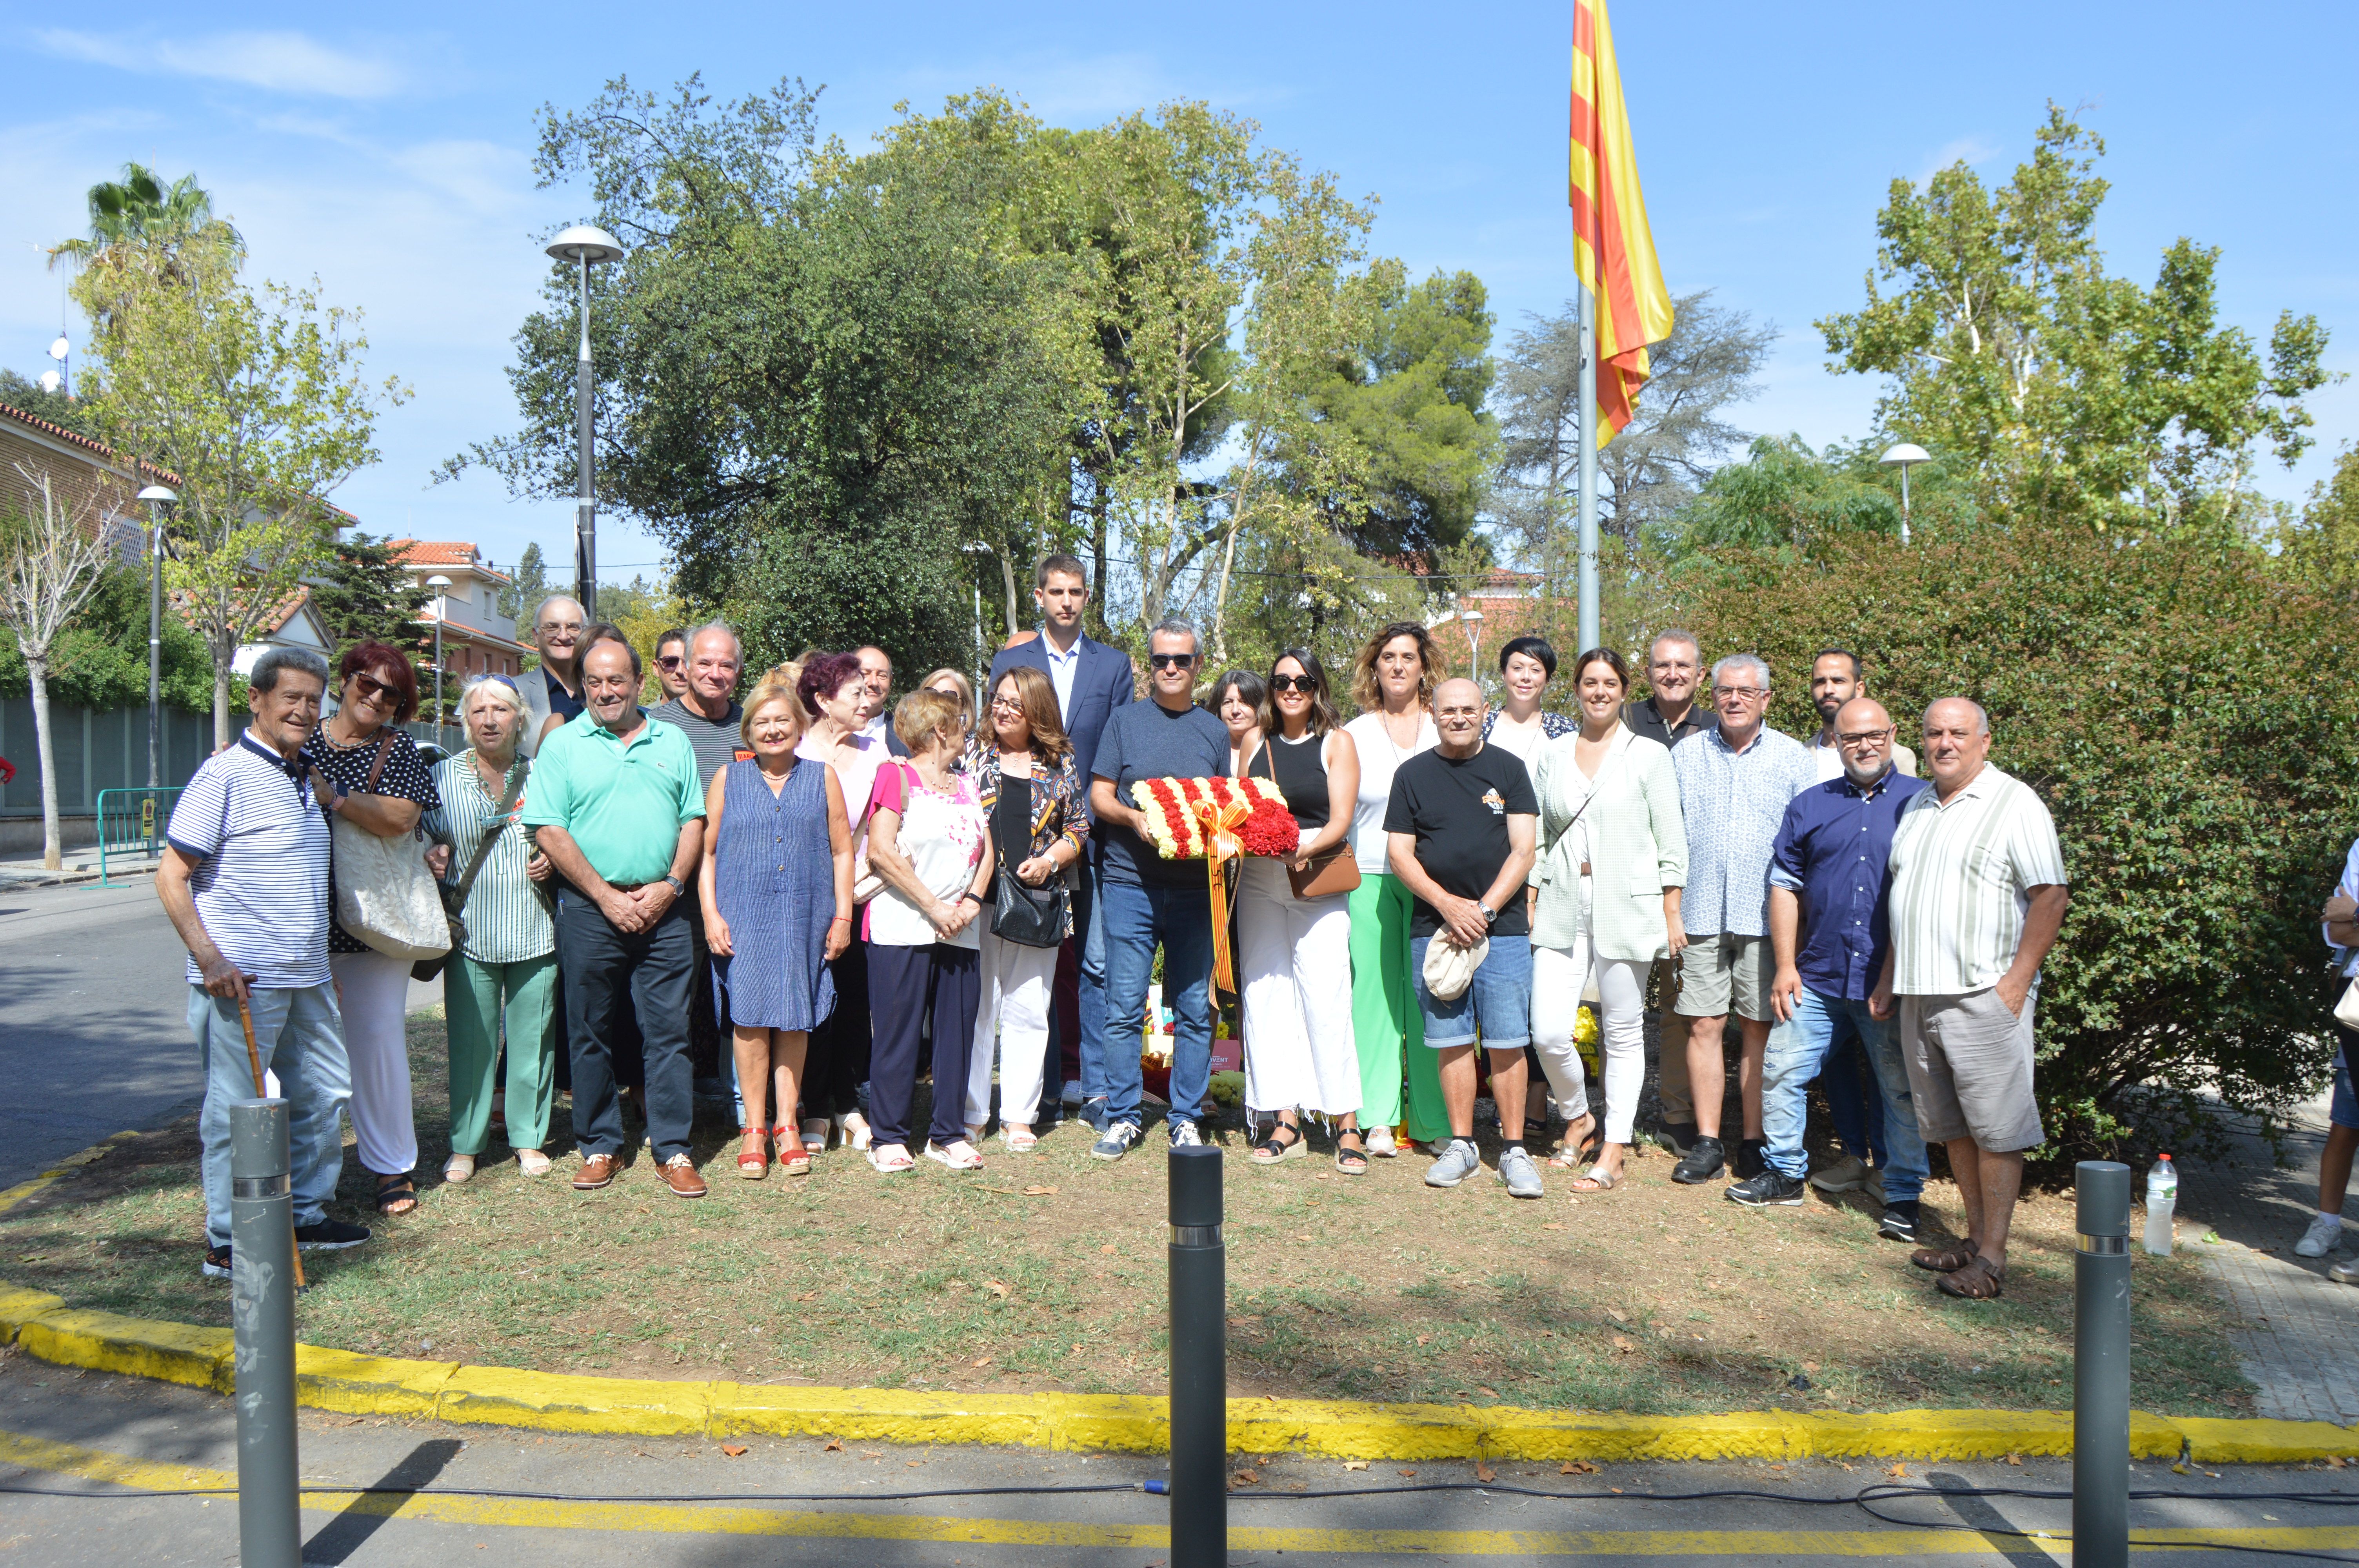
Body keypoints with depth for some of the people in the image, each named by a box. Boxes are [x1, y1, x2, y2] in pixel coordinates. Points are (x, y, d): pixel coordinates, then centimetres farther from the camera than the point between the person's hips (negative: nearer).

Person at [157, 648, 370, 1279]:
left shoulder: (305, 777, 13)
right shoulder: (226, 773, -11)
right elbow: (171, 877, -13)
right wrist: (209, 958, -20)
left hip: (307, 976, 8)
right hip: (242, 981, -8)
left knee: (324, 1095, 14)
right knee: (235, 1110, 0)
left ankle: (307, 1218, 29)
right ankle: (226, 1246, 11)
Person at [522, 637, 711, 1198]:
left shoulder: (673, 743, 11)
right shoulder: (562, 746, 4)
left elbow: (694, 821, 9)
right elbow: (550, 831, -4)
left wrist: (669, 886, -6)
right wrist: (606, 897, -10)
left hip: (662, 908, 1)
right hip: (589, 910, -1)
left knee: (668, 1030, 1)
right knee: (590, 1032, 5)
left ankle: (673, 1150, 8)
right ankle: (600, 1147, 17)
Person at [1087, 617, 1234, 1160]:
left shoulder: (1215, 731, 13)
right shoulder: (1125, 721, 8)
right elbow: (1100, 796, 5)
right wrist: (1134, 817, -15)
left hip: (1195, 887, 2)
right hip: (1131, 883, -1)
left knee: (1194, 1009, 3)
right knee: (1124, 1008, -2)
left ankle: (1185, 1119, 13)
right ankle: (1122, 1117, 9)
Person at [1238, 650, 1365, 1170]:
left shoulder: (1336, 743, 3)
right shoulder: (1257, 745, 14)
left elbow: (1340, 822, -4)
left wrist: (1305, 850, -22)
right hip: (1258, 882, 4)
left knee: (1325, 999, -9)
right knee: (1265, 995, 2)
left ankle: (1348, 1126, -3)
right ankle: (1287, 1122, 9)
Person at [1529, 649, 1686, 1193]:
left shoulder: (1649, 755, 2)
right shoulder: (1553, 753, 12)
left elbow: (1671, 841, 1)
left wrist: (1671, 913, -3)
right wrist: (1529, 900, 9)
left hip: (1626, 908, -2)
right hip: (1562, 908, 3)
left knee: (1623, 1033, 4)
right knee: (1548, 1032, -5)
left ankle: (1612, 1155, 14)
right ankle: (1578, 1118, 22)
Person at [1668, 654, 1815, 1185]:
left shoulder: (1793, 758, 6)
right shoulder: (1686, 755, 10)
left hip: (1767, 916, -1)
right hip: (1700, 914, 1)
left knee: (1760, 1027, 3)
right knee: (1703, 1025, 1)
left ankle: (1755, 1142, 13)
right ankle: (1708, 1142, 8)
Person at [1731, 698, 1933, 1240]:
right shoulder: (1809, 806, 9)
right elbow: (1785, 886, 10)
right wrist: (1786, 965, 3)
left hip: (1895, 982, -2)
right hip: (1818, 978, 3)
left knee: (1903, 1091, 3)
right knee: (1782, 1071, 5)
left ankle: (1903, 1196, 16)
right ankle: (1784, 1173, 21)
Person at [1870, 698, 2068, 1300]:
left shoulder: (2016, 804, -6)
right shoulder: (1917, 807, 17)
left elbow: (2051, 894, -11)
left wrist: (2017, 981, -15)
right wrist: (1889, 978, 19)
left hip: (1984, 996, -7)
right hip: (1918, 997, 7)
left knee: (1995, 1127, -4)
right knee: (1951, 1126, 11)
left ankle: (1992, 1256, 0)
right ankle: (1975, 1237, 21)